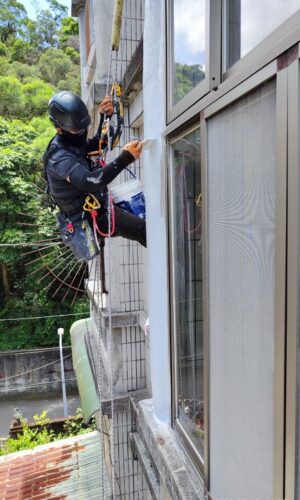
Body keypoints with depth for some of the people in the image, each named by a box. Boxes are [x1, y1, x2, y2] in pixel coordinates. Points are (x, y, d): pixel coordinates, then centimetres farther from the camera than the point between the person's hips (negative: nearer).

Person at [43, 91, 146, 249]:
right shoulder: (58, 157, -29)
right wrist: (124, 159, -53)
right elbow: (87, 181, -45)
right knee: (145, 230, -21)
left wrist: (105, 117, -5)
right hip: (93, 216, -10)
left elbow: (99, 142, 15)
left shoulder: (71, 142, 2)